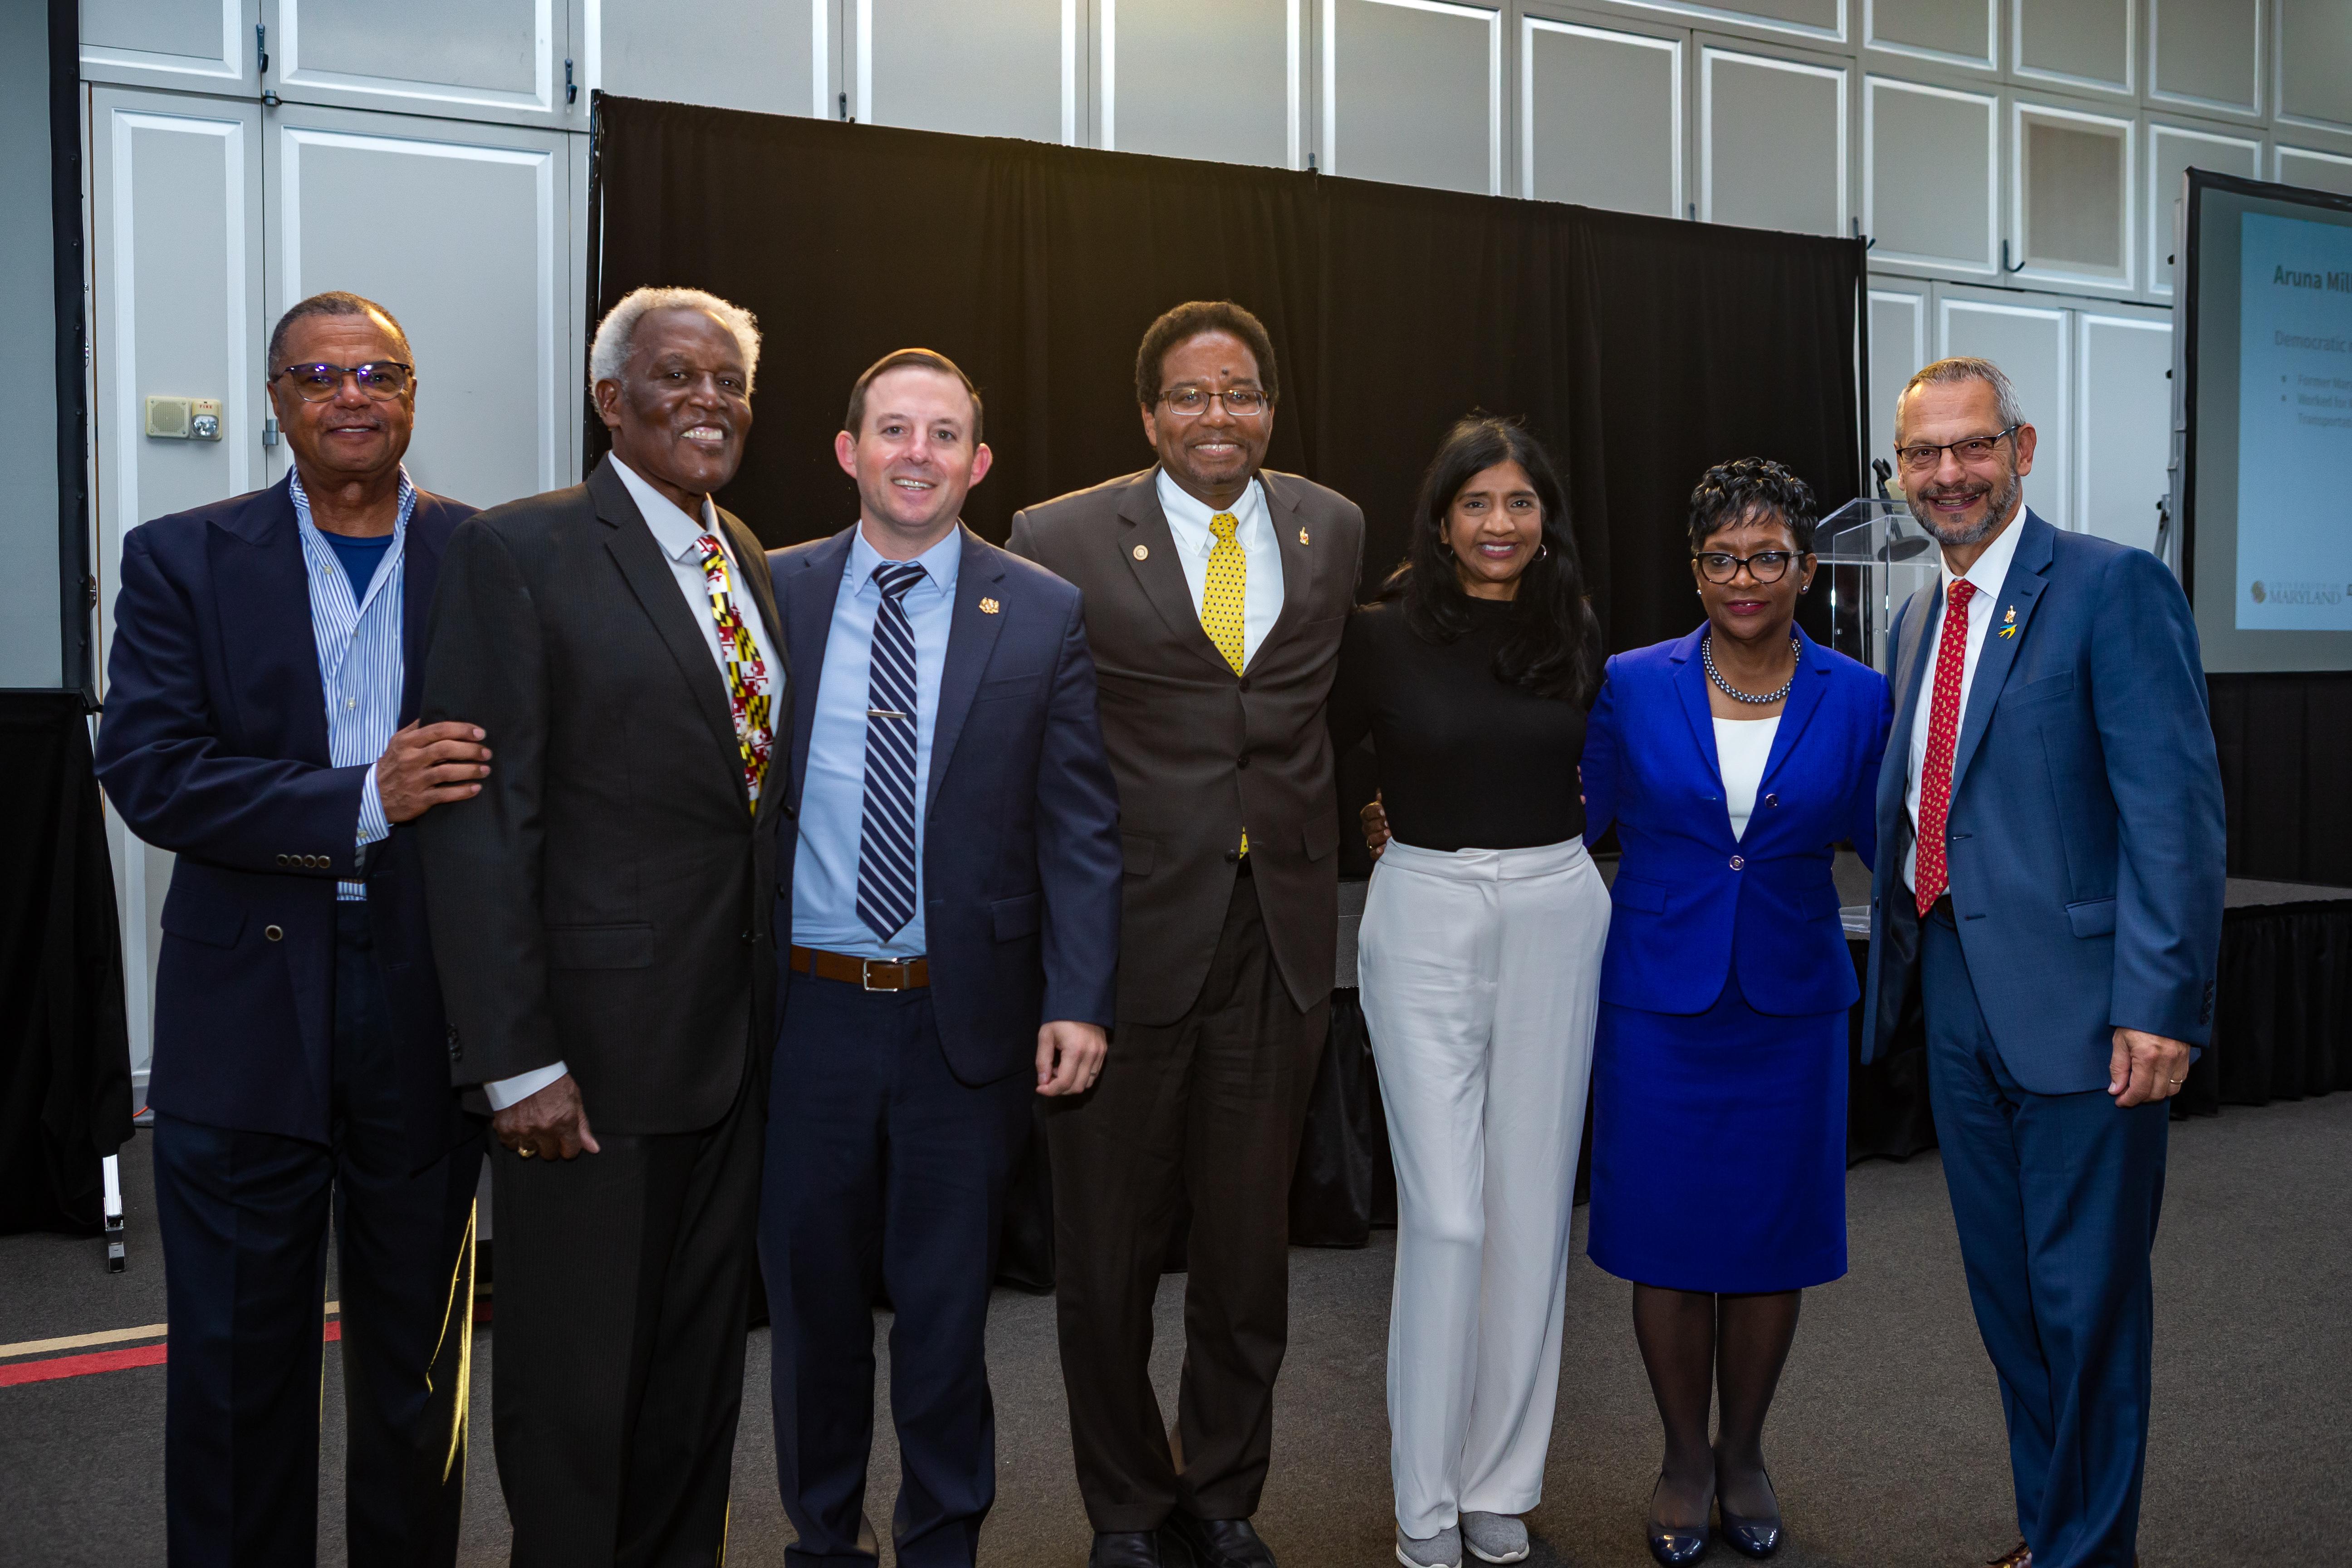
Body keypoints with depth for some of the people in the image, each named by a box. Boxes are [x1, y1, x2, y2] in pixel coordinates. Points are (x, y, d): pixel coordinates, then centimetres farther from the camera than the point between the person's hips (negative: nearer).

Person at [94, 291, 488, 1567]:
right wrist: (361, 801, -20)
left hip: (428, 1014, 0)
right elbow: (146, 770, -9)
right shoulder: (181, 561, 2)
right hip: (248, 1017, 0)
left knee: (416, 1365, 15)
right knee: (237, 1364, 12)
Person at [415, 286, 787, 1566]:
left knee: (702, 1355, 19)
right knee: (575, 1372, 8)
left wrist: (771, 1007, 9)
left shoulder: (746, 560, 11)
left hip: (735, 1037, 7)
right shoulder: (520, 553, -11)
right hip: (594, 1045, -7)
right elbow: (481, 823, -15)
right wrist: (516, 1061, -19)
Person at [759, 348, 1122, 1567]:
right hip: (804, 1009, 1)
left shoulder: (1046, 616, 0)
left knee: (945, 1306, 12)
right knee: (812, 1295, 15)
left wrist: (1080, 999, -9)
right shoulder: (772, 593, 2)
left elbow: (1082, 824, -1)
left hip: (968, 1016, -1)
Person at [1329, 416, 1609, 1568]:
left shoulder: (1575, 637, 5)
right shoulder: (1385, 634, -5)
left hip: (1556, 918, 3)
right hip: (1426, 920, -3)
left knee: (1533, 1206, 8)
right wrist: (1405, 822, 0)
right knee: (1445, 1213, -4)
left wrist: (1554, 848, 7)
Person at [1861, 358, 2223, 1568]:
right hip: (1960, 1002, 7)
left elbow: (2175, 808, -15)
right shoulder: (1919, 619, 14)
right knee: (2006, 1289, 17)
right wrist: (1900, 973, 13)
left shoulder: (2114, 587, -9)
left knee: (2087, 1298, 4)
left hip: (2080, 1005, -7)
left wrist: (2162, 1004, -21)